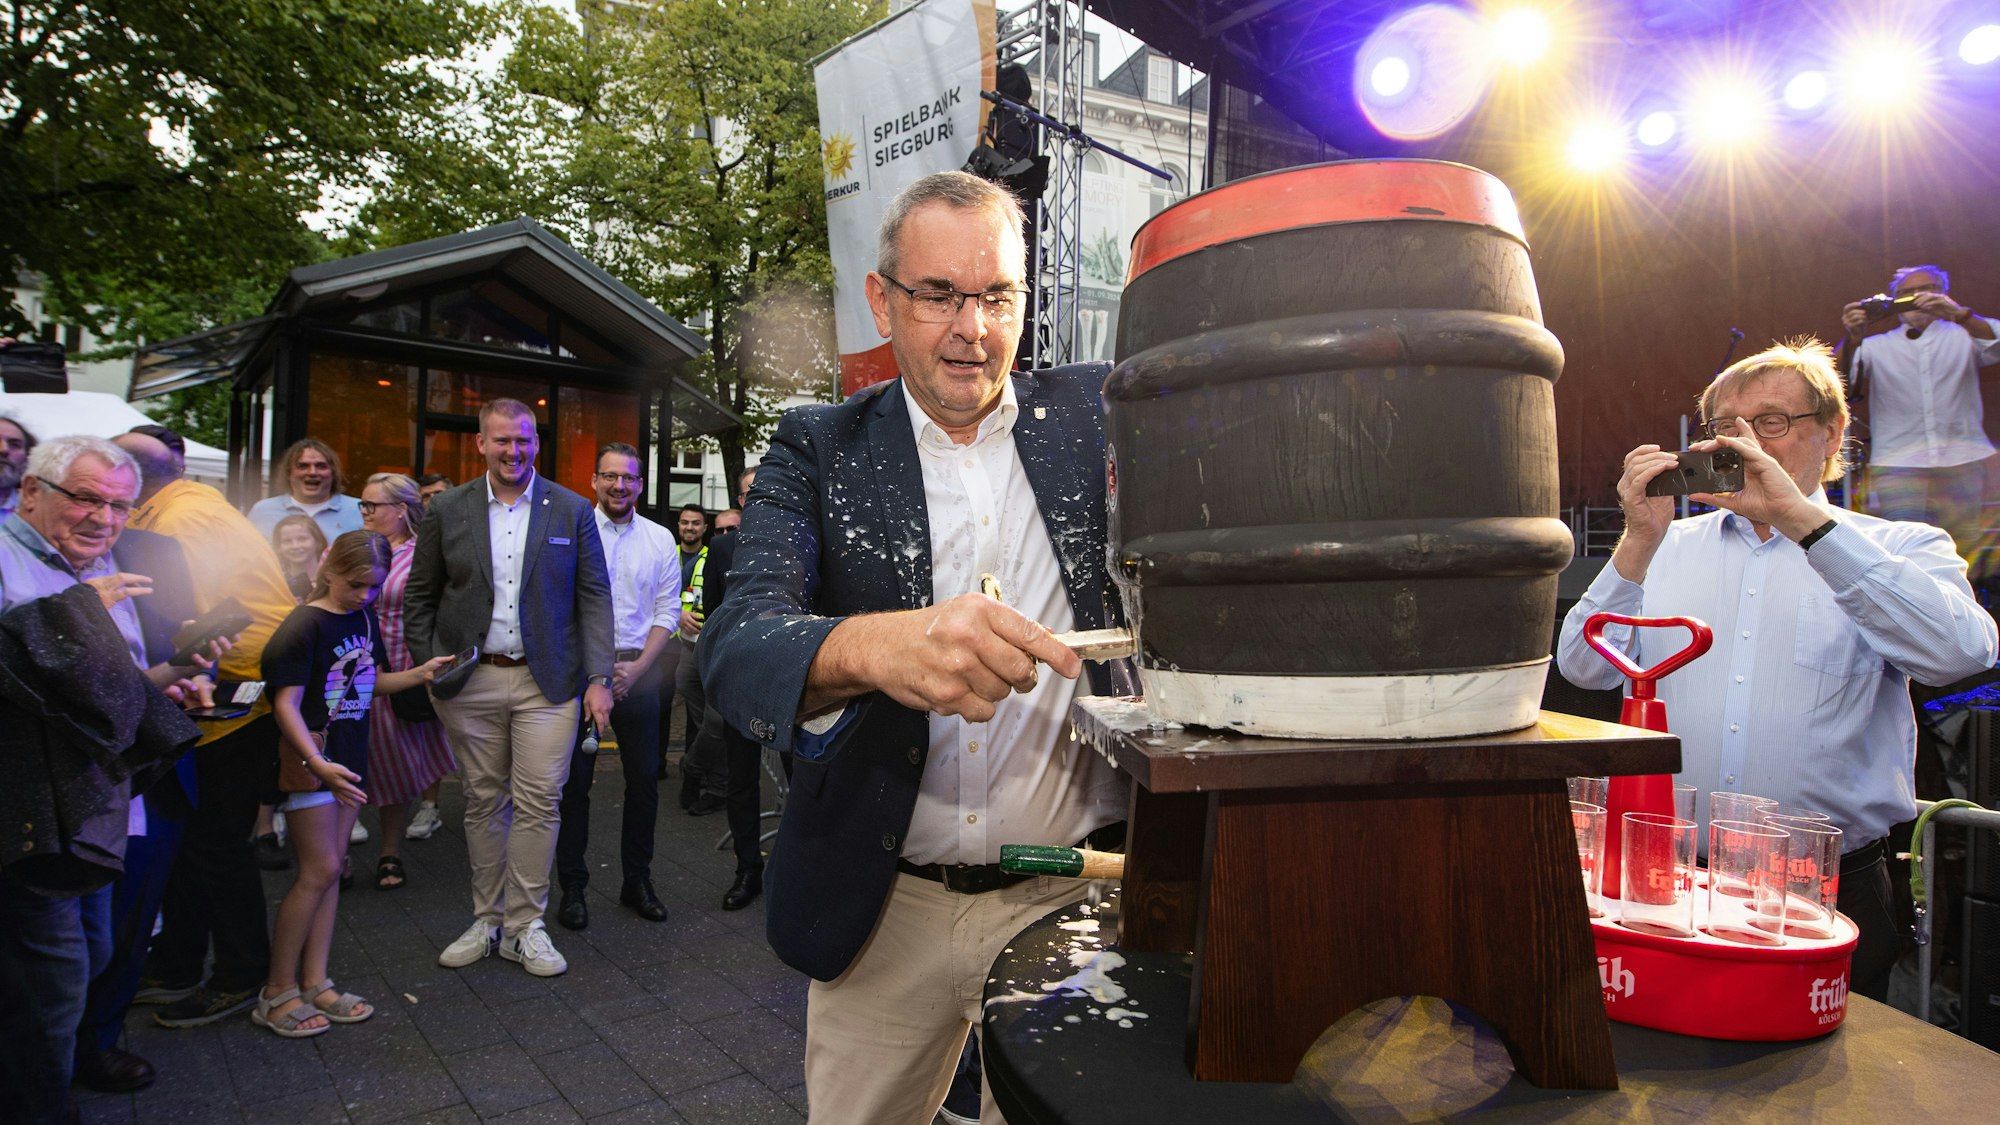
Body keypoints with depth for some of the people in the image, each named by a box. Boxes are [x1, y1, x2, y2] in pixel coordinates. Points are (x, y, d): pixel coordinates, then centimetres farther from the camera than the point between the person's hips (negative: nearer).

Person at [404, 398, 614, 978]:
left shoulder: (572, 510, 1)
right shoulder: (447, 510, 3)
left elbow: (594, 597, 0)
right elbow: (418, 597, 9)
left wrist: (598, 678, -6)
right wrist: (428, 668, 0)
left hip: (546, 680, -1)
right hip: (471, 680, 1)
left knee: (538, 802, -1)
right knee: (484, 801, 11)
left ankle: (525, 926, 12)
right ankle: (486, 919, 25)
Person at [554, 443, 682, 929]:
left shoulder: (660, 539, 7)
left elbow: (667, 612, 5)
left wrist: (635, 669, -6)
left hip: (637, 670, 2)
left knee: (644, 779, 7)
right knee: (574, 780, 4)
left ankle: (637, 881, 22)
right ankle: (572, 886, 18)